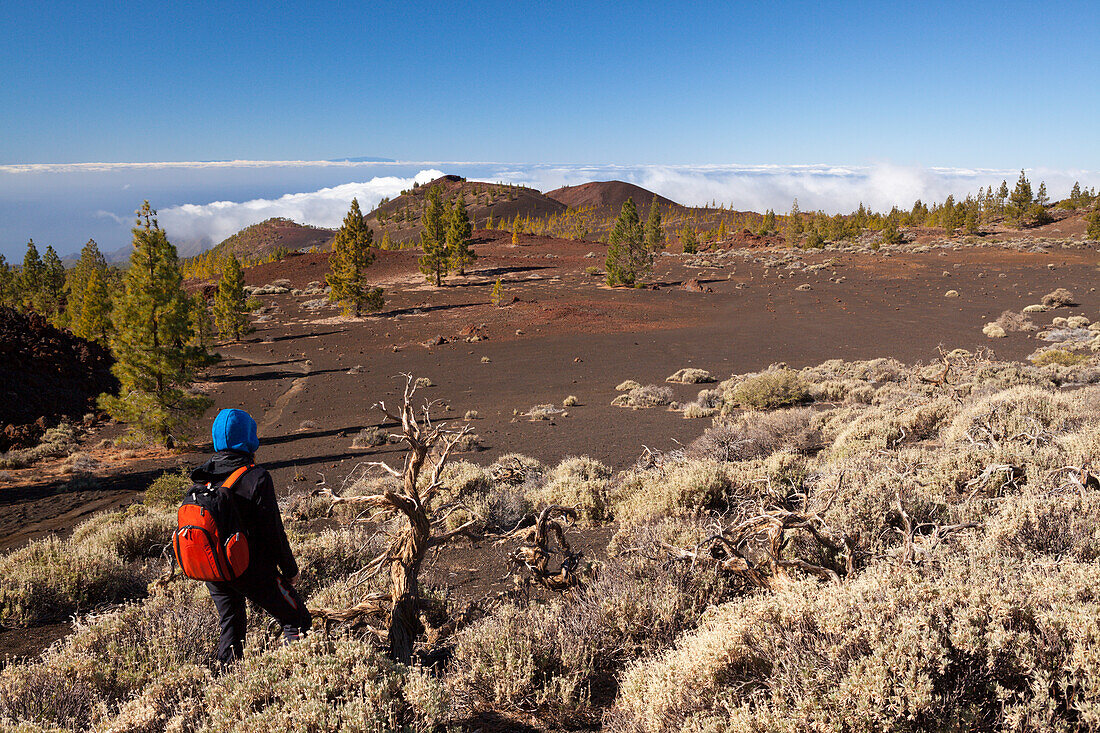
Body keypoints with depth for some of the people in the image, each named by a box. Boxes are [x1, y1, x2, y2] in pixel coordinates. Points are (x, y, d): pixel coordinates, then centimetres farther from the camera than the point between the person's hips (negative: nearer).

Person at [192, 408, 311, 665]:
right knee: (297, 620, 6)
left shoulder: (202, 477, 1)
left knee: (230, 627, 23)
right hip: (251, 567, -6)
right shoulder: (256, 477, -17)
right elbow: (272, 530, -13)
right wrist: (290, 569, -4)